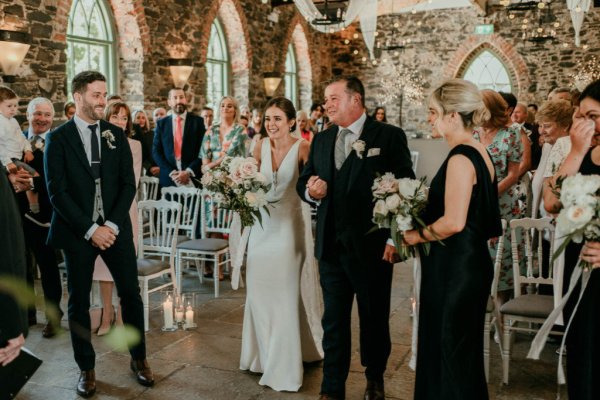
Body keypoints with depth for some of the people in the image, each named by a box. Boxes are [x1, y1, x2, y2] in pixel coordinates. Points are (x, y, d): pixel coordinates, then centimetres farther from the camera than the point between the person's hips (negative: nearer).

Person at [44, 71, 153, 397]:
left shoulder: (116, 134, 6)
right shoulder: (58, 138, -3)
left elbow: (128, 184, 3)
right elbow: (57, 191, -8)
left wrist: (112, 225, -9)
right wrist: (90, 229, -13)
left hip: (115, 228, 2)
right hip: (77, 231, -2)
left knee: (131, 294, 5)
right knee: (79, 302, 8)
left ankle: (138, 358, 23)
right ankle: (86, 368, 24)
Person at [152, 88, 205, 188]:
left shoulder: (198, 121, 3)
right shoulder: (161, 123, 8)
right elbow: (156, 152, 5)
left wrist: (188, 172, -12)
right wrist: (171, 172, -9)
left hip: (193, 178, -1)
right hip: (168, 179, 2)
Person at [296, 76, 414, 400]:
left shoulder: (389, 136, -7)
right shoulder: (321, 140, 10)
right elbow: (303, 180, 14)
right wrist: (309, 190, -10)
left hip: (372, 247, -4)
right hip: (331, 247, 4)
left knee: (374, 319, 15)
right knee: (333, 321, 11)